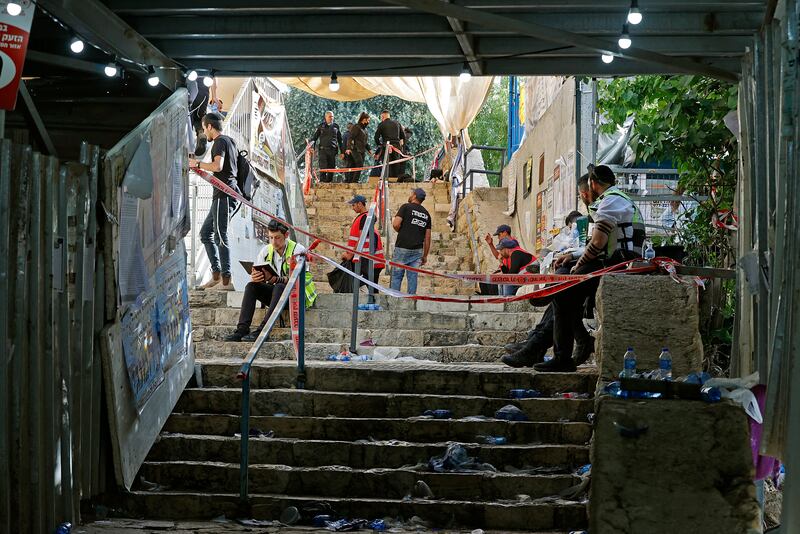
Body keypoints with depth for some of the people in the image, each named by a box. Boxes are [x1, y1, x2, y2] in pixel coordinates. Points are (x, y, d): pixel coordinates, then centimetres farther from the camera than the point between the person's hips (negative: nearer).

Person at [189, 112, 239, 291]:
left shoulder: (220, 142, -9)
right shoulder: (230, 141, 20)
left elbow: (218, 166, -23)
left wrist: (197, 163, -10)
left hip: (224, 194, -10)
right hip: (229, 194, 10)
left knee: (220, 236, -10)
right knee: (205, 232, 14)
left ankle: (226, 280, -13)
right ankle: (216, 275, 11)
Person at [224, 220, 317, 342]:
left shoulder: (297, 250, -13)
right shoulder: (266, 251, 3)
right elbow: (255, 274, 0)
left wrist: (273, 279, -40)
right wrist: (255, 278, -27)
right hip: (276, 292, 5)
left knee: (280, 287, -35)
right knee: (251, 286, -17)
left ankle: (262, 330, -42)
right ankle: (242, 329, -28)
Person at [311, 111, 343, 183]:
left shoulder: (335, 126, 14)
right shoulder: (321, 126, 8)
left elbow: (340, 140, 18)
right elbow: (314, 137, 7)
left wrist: (342, 151, 14)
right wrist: (312, 147, -8)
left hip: (332, 150, 2)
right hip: (323, 149, -2)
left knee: (331, 167, 1)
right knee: (323, 167, -10)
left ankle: (329, 181, 8)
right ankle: (322, 181, -8)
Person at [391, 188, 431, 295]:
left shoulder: (406, 207, -2)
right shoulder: (426, 214, 12)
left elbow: (396, 224, -13)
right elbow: (427, 237, 11)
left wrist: (401, 232, 9)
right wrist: (425, 256, 15)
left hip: (403, 247, -4)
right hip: (417, 250, 4)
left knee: (397, 275, 1)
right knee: (412, 276, 6)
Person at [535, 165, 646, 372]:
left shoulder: (610, 202, -9)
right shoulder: (624, 200, 26)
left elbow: (598, 243, -17)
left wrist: (579, 264, -2)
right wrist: (573, 256, 20)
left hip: (615, 268, -11)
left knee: (561, 295, -11)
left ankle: (562, 358, -13)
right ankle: (583, 341, 11)